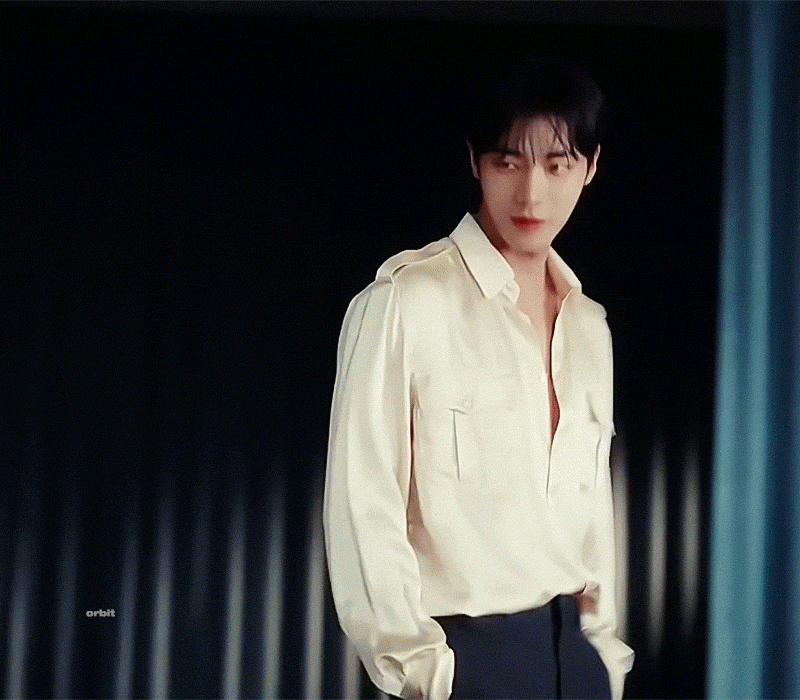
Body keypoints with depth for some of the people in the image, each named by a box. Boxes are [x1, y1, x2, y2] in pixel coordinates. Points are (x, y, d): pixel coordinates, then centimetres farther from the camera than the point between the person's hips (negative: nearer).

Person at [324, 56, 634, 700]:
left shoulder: (589, 325, 8)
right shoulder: (403, 302, -12)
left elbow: (591, 496, 13)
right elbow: (363, 504, -13)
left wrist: (604, 644, 10)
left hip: (571, 643, 6)